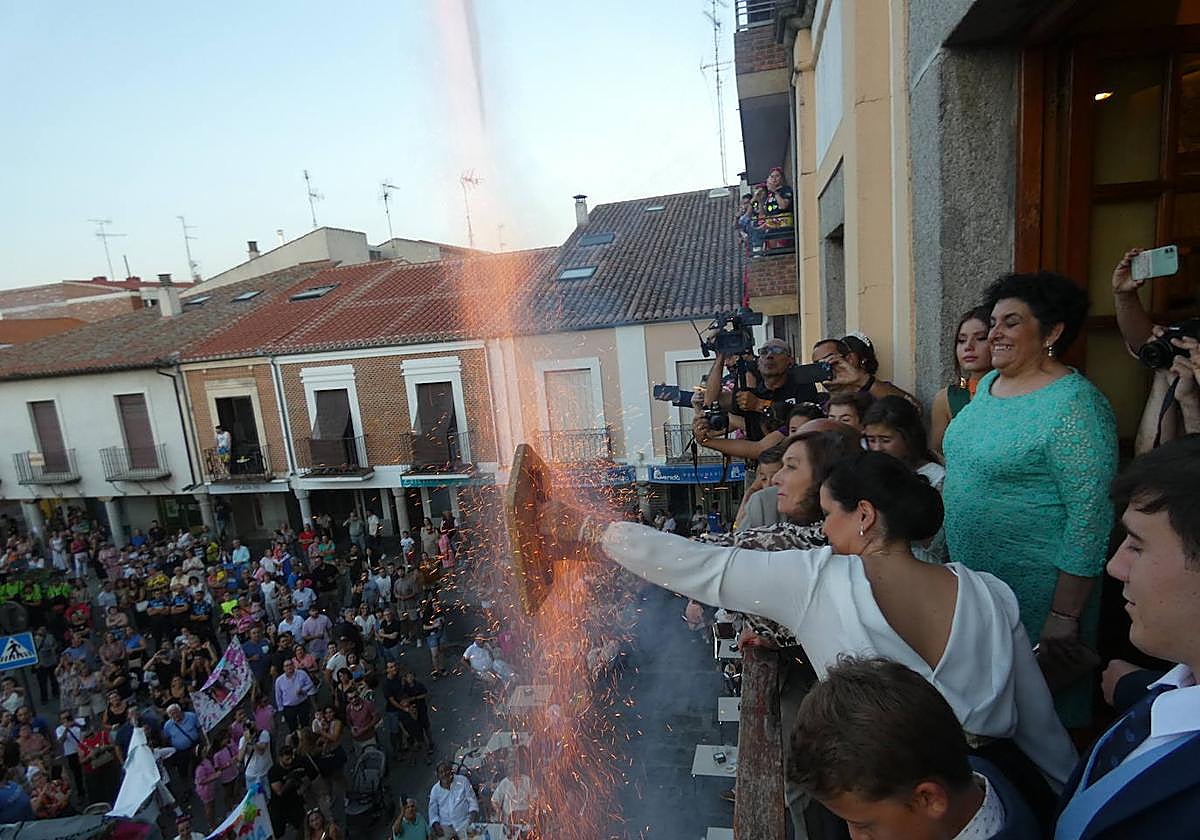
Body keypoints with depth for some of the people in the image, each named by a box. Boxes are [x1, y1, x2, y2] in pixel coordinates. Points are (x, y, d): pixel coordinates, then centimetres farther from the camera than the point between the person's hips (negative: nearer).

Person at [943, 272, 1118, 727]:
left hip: (1036, 596, -8)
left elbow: (1089, 515, -21)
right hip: (969, 582, 8)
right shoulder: (988, 385, 6)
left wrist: (1065, 616, -20)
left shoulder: (1074, 404, -18)